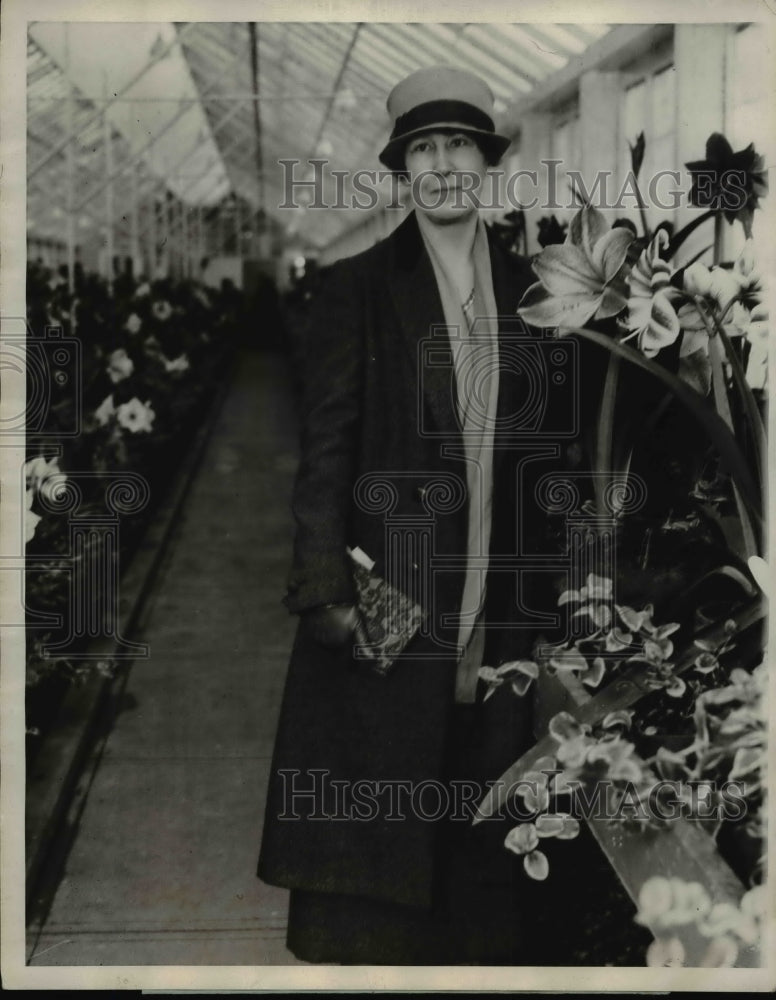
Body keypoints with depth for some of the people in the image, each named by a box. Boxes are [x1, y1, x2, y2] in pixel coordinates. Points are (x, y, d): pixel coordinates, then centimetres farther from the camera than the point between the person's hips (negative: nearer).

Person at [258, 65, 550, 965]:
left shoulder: (527, 291, 9)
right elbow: (324, 448, -5)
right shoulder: (357, 289, -2)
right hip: (387, 597, -3)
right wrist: (330, 593, -11)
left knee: (482, 837, 13)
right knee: (375, 817, 6)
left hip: (497, 611, 3)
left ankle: (479, 954, 29)